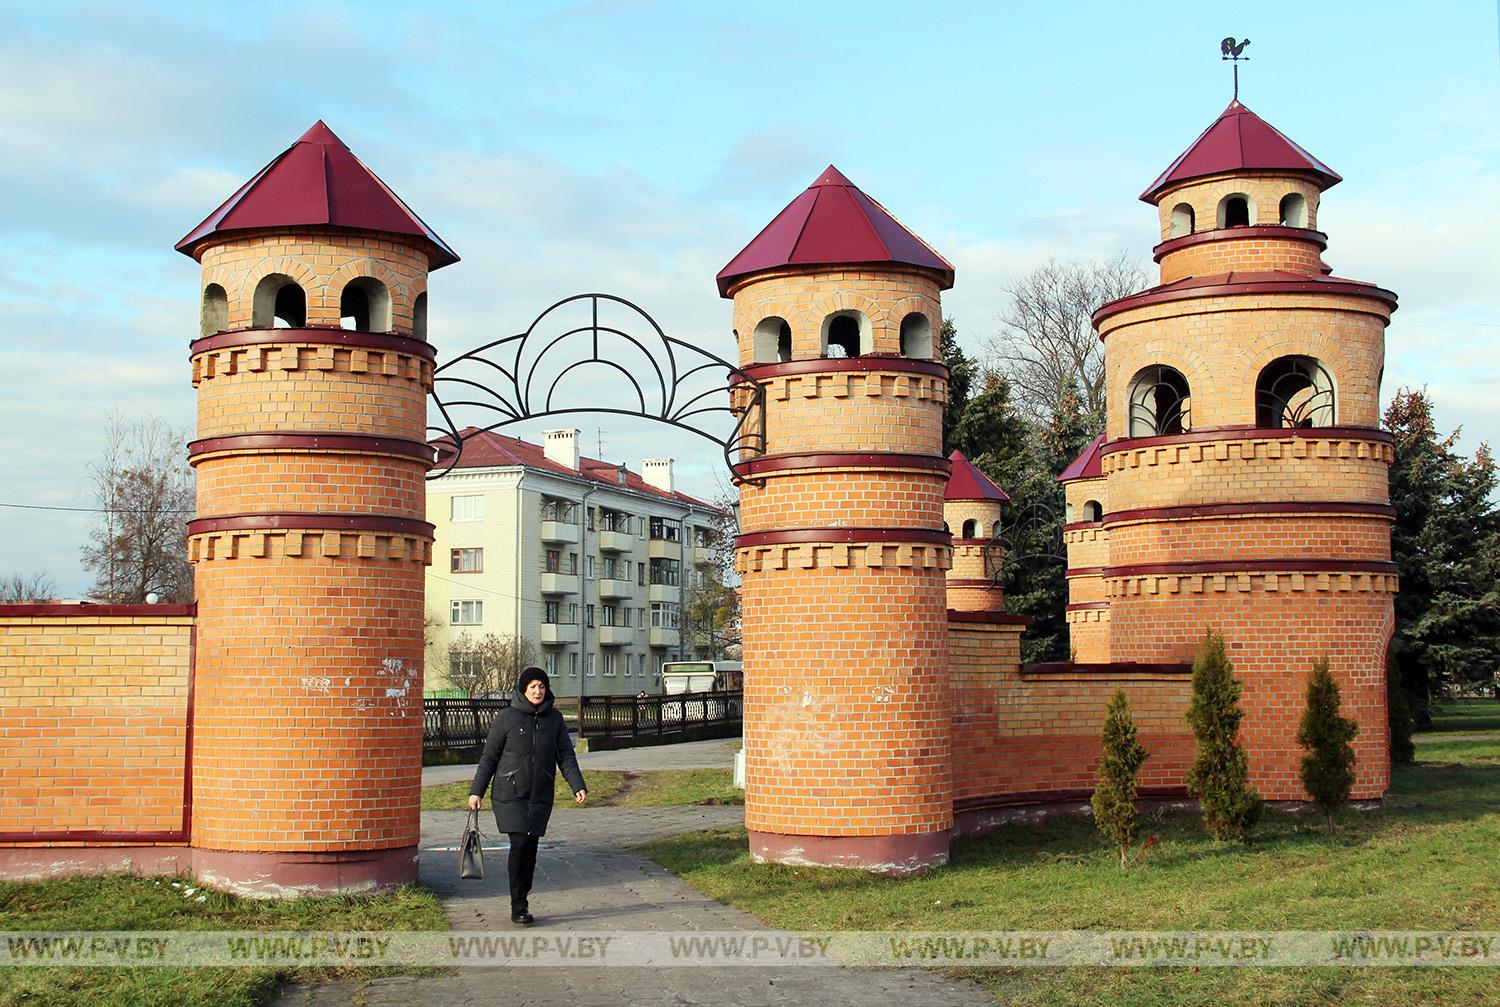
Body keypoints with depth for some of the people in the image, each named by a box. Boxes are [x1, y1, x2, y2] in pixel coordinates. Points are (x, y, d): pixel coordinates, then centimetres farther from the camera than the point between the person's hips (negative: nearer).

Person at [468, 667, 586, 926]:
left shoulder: (554, 719, 7)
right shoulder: (506, 718, -2)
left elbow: (566, 756, 6)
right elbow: (489, 756, 2)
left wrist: (578, 786, -7)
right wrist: (476, 791, 0)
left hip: (540, 797, 3)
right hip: (509, 794, -3)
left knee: (530, 849, 3)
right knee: (520, 844, -13)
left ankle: (521, 903, 16)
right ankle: (518, 908, -6)